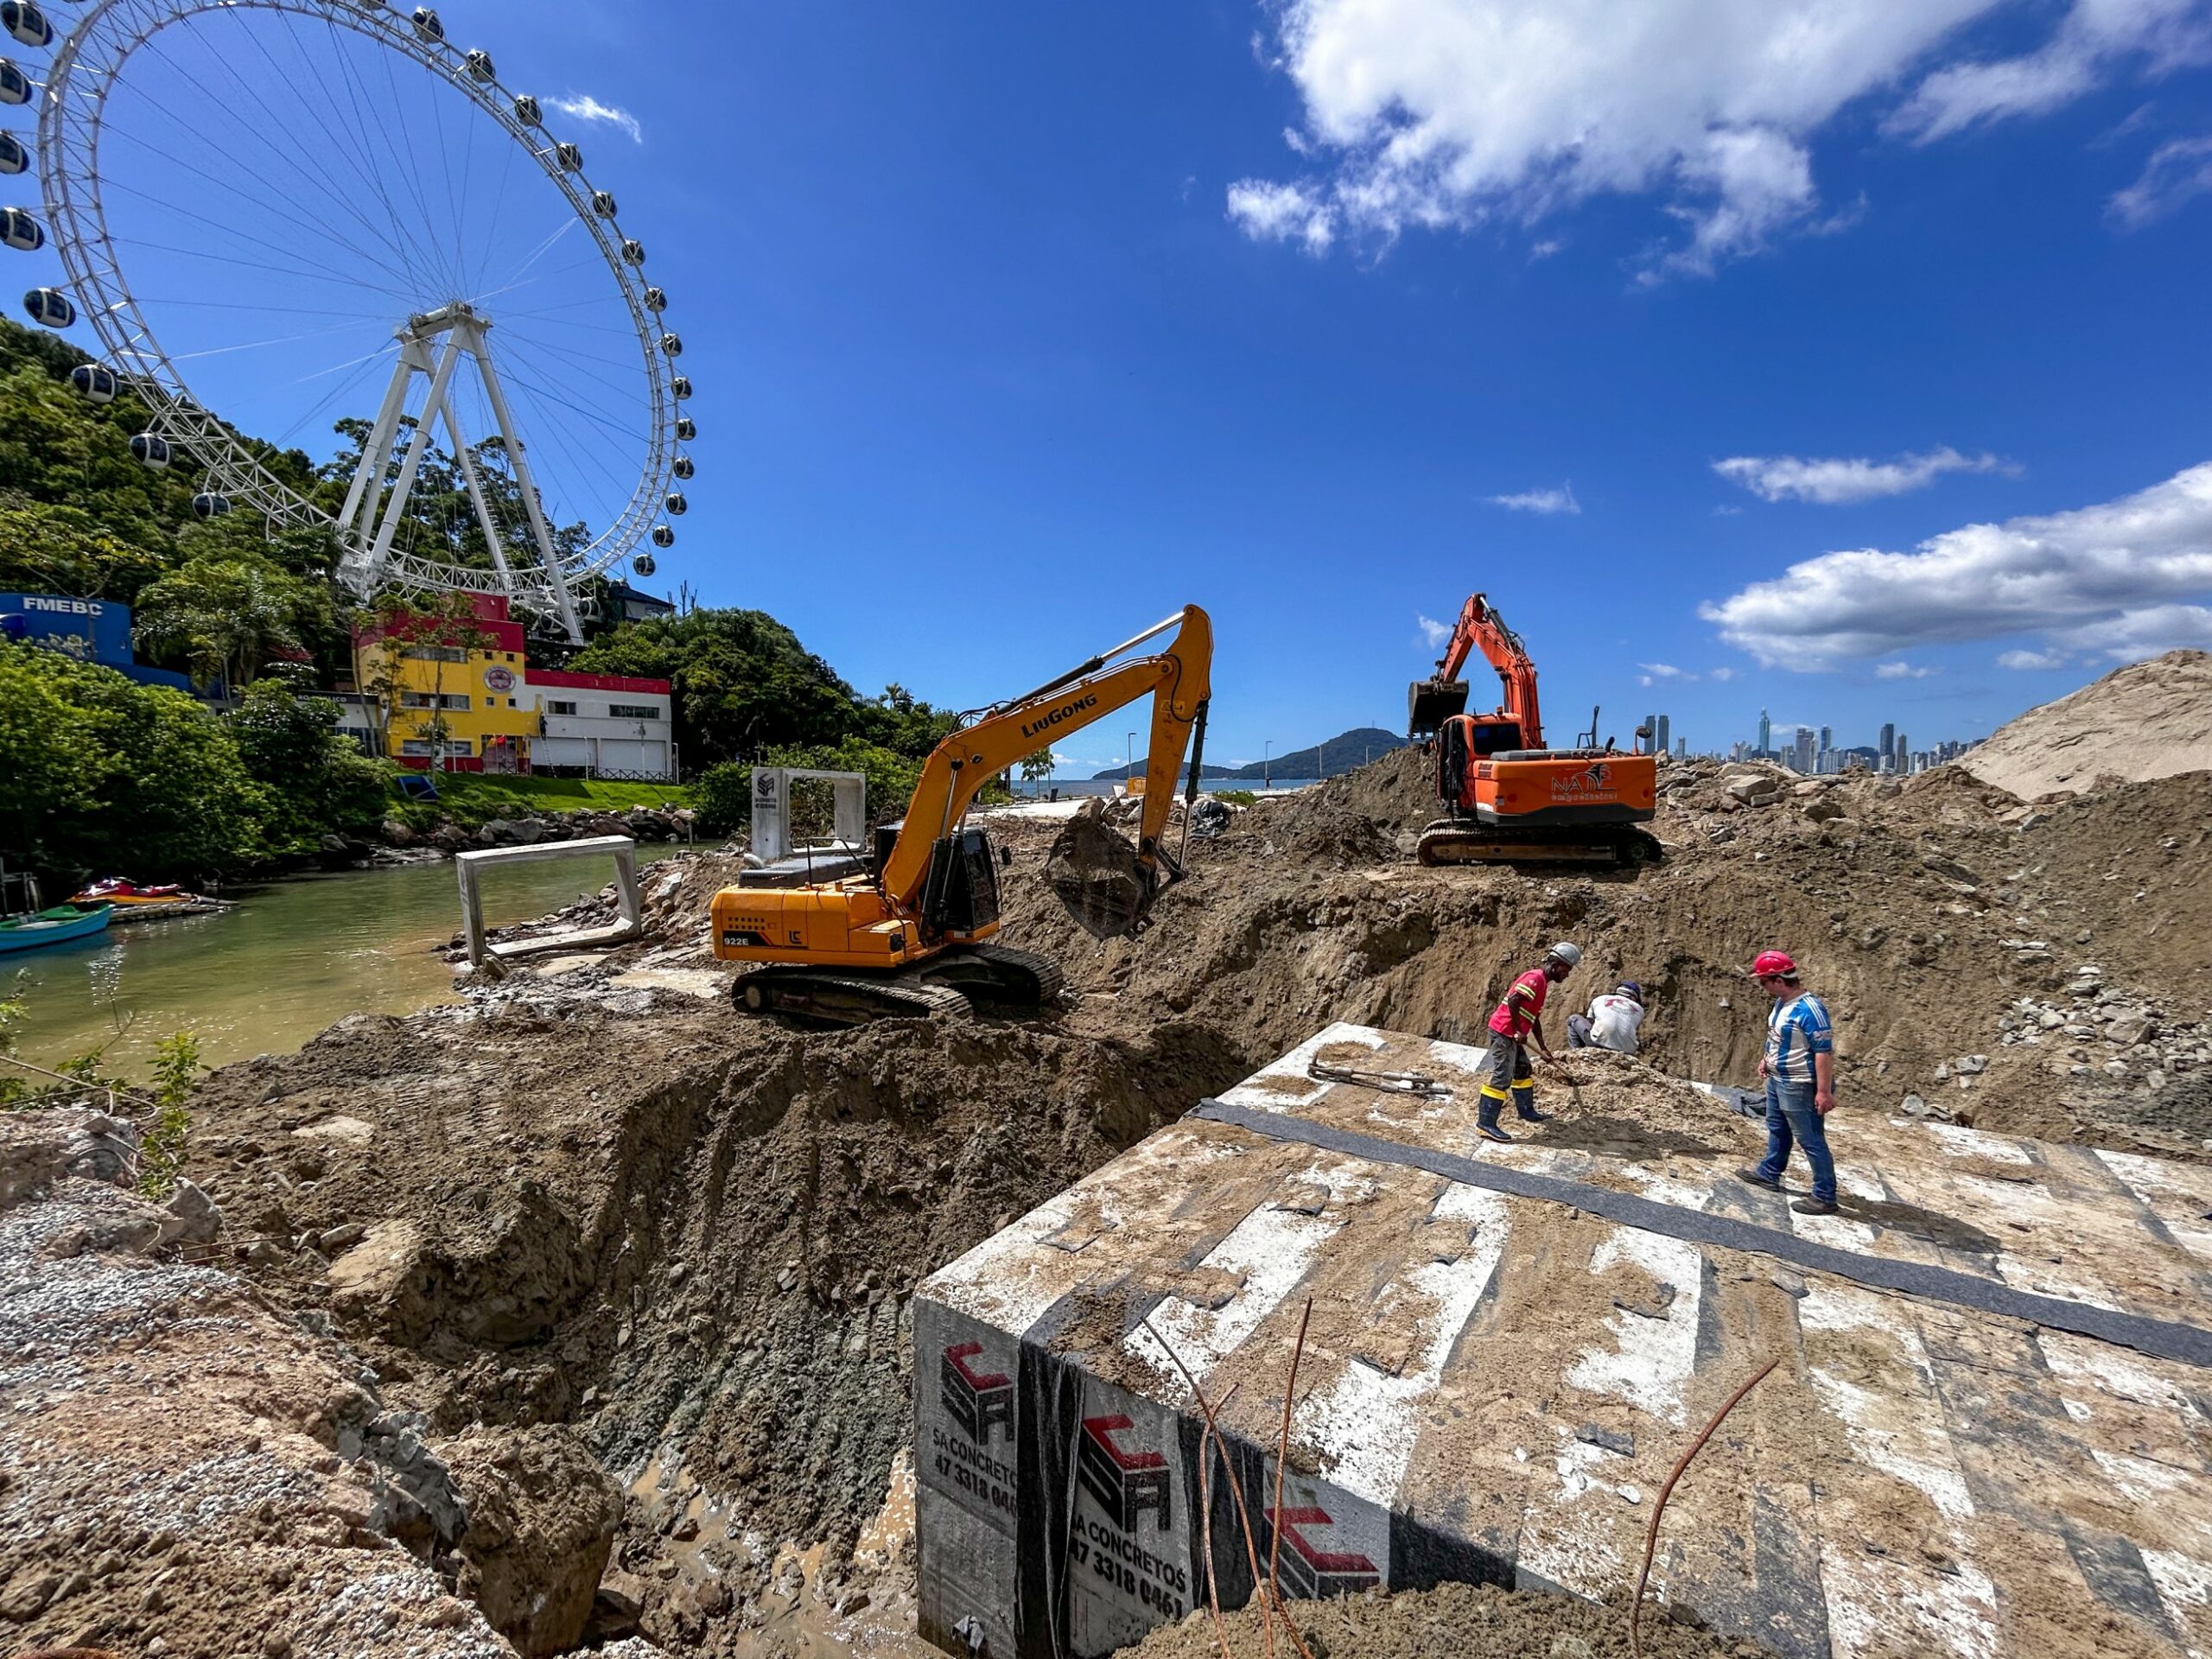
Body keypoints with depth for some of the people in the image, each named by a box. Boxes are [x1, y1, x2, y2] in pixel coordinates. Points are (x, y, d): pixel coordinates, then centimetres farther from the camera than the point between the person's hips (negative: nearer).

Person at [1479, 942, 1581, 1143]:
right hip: (1504, 1031, -10)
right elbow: (1512, 1001, -27)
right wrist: (1518, 1030, -21)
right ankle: (1485, 1124, -10)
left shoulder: (1543, 983, 18)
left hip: (1512, 1035, 10)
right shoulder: (1535, 978, -13)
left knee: (1523, 1071, 22)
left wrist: (1543, 1049, 23)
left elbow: (1535, 1018, 23)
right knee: (1502, 1077, -10)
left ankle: (1527, 1112, 38)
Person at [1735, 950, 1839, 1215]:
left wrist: (1824, 1091, -26)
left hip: (1799, 1087, -10)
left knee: (1811, 1140, 1)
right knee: (1777, 1129, 24)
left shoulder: (1809, 1009, -26)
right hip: (1777, 1080, 10)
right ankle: (1768, 1174, 41)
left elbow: (1824, 1051, -27)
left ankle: (1825, 1197, 13)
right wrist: (1767, 1060, 16)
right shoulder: (1781, 1002, 3)